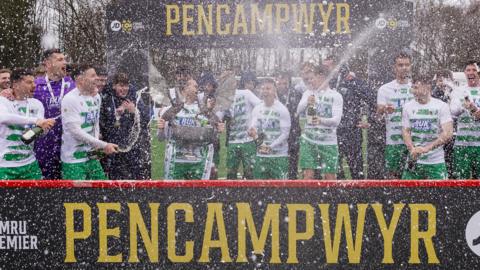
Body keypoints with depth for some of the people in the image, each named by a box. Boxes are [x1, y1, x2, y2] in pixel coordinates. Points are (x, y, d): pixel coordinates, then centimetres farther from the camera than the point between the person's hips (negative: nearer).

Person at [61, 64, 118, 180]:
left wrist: (97, 146, 0)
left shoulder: (96, 97, 8)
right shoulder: (70, 99, -17)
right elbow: (76, 131, -21)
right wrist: (104, 145, -21)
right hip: (74, 160, -7)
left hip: (92, 156, 7)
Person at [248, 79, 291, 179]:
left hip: (279, 155, -4)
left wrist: (270, 146, -19)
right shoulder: (257, 109, 7)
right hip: (261, 155, 4)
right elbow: (253, 127, 4)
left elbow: (285, 133, -10)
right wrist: (252, 132, -21)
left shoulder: (282, 109, -7)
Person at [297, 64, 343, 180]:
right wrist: (307, 102, -32)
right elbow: (299, 110, -11)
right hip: (309, 140, 1)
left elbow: (336, 120, -12)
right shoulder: (308, 93, 6)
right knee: (308, 175, -6)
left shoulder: (336, 96, -1)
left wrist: (321, 120, -31)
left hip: (329, 141, -1)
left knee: (330, 177, 1)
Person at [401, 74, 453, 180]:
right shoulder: (408, 106, 5)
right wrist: (412, 149, -16)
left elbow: (448, 134, -12)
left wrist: (426, 148, -22)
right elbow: (405, 131, 4)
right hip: (413, 161, 2)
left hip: (436, 162, -2)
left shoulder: (442, 106, -5)